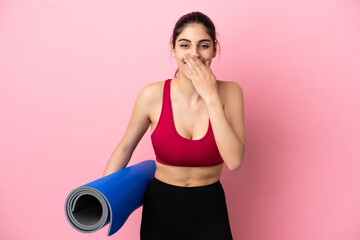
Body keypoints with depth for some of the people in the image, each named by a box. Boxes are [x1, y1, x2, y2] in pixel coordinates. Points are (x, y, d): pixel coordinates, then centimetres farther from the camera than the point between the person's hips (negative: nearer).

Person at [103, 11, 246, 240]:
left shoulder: (229, 92, -12)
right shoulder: (153, 95, -13)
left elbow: (234, 161, -22)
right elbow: (125, 147, 1)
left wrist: (211, 97, -24)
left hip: (209, 211, 0)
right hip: (160, 207, 0)